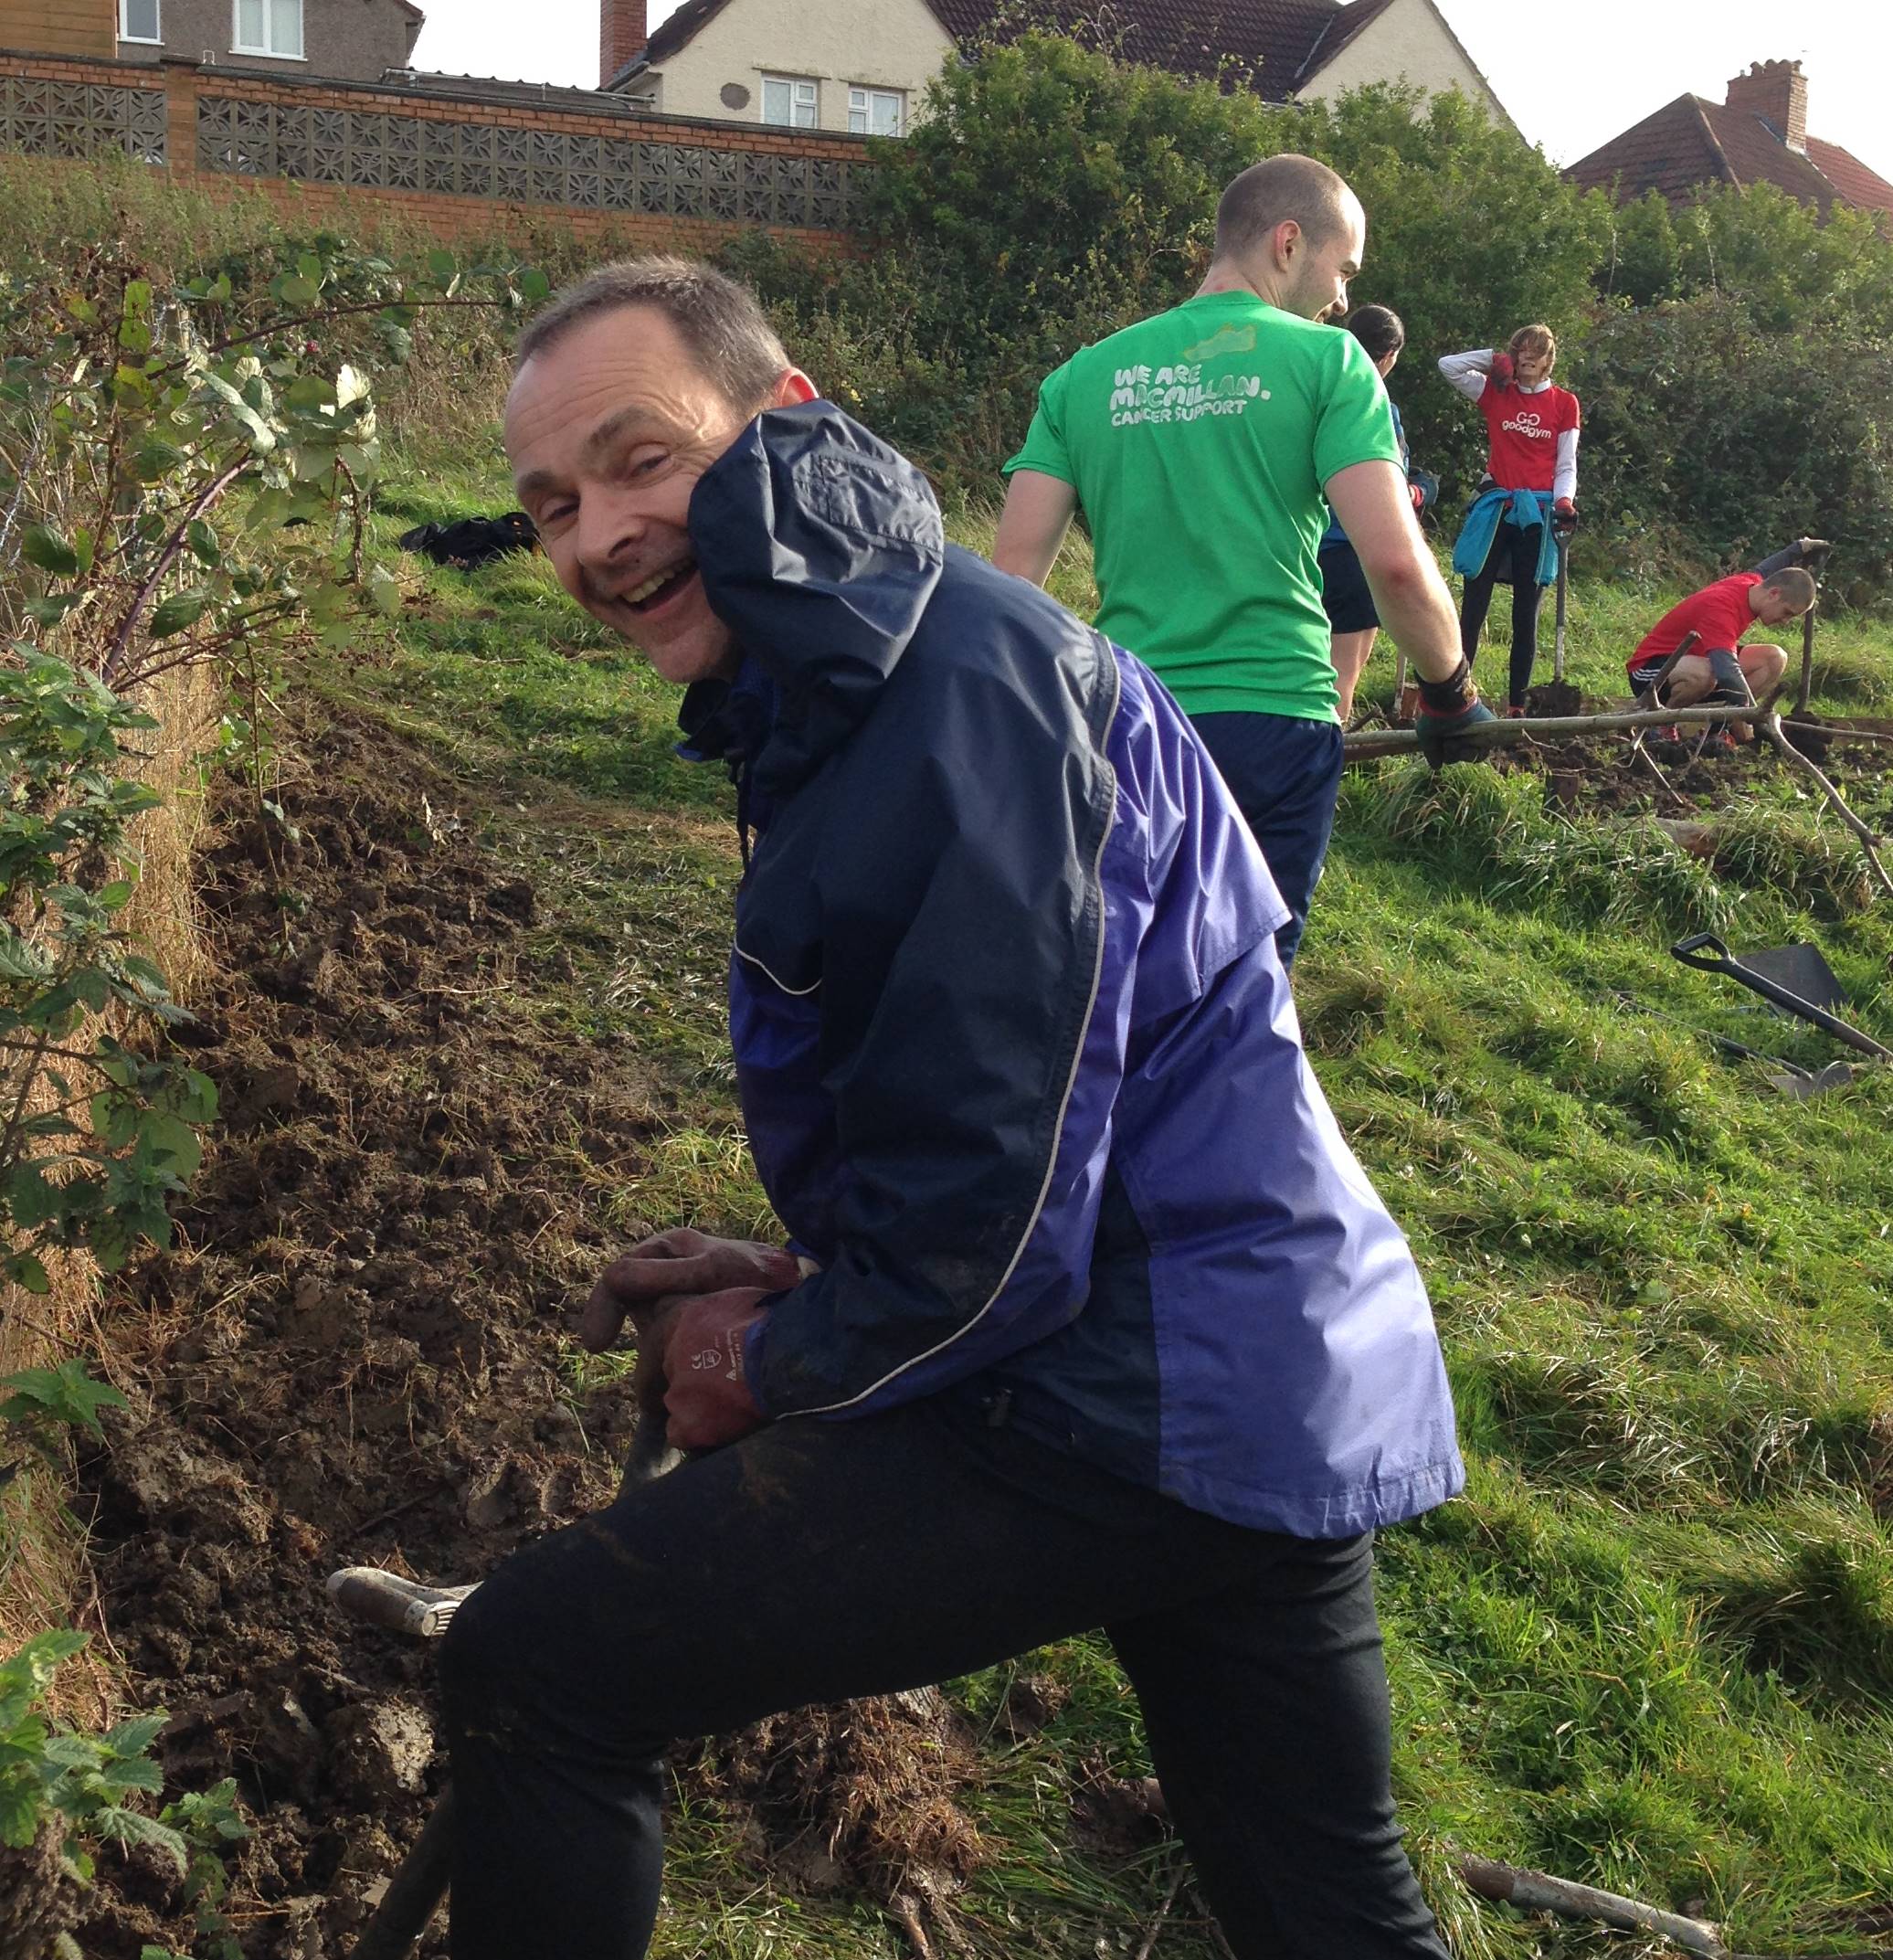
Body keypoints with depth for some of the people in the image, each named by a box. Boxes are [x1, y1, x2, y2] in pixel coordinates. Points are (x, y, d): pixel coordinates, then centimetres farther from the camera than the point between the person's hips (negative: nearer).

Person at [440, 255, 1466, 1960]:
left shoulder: (966, 684, -21)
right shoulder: (843, 680, 13)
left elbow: (989, 1224, -21)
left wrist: (770, 1369, -5)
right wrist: (805, 1280, 9)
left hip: (1161, 1410, -10)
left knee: (528, 1672, -8)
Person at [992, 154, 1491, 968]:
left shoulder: (1086, 375, 10)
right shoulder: (1326, 360, 0)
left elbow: (1012, 572, 2)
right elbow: (1395, 563, -10)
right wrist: (1451, 688, 6)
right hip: (1273, 722, -2)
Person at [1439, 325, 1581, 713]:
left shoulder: (1565, 403, 7)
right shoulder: (1495, 392, 9)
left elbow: (1567, 466, 6)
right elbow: (1448, 365, 5)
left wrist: (1564, 502, -10)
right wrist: (1494, 358, 1)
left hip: (1538, 514, 0)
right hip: (1496, 509, 0)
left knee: (1526, 614, 3)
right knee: (1473, 606, -5)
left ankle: (1517, 703, 6)